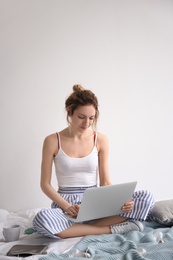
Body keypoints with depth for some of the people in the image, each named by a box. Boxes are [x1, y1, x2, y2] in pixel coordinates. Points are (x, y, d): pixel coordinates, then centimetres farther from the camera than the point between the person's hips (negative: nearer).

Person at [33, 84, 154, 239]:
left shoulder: (100, 140, 2)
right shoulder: (52, 141, -4)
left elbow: (105, 182, 3)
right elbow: (45, 184, -2)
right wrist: (66, 206, -19)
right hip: (65, 203, -2)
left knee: (146, 197, -19)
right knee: (41, 220, -38)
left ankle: (78, 228, -21)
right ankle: (112, 229, -24)